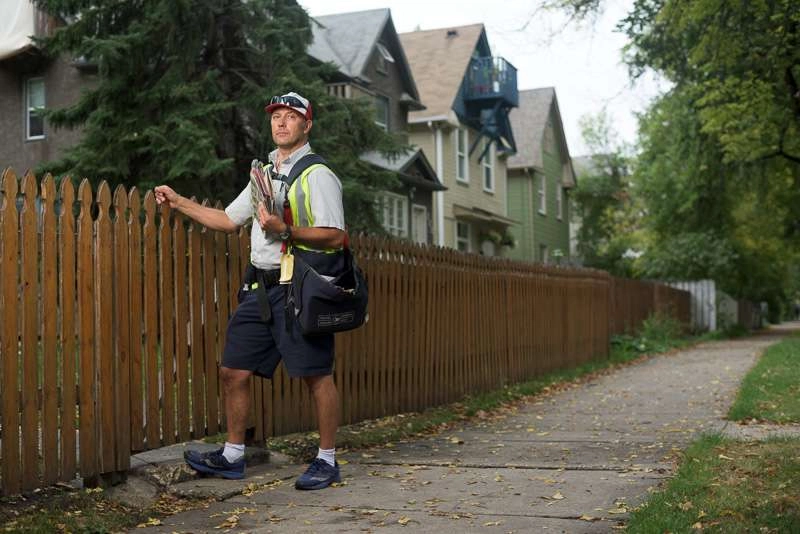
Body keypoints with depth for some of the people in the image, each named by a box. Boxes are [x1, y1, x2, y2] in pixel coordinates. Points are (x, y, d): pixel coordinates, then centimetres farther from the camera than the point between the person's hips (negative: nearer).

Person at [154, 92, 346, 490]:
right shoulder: (264, 173, 21)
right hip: (260, 287, 8)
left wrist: (285, 230, -23)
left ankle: (327, 461, 7)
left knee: (316, 374, -3)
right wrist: (178, 202, 26)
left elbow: (334, 236, -14)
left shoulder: (317, 174, -4)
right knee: (233, 370, 7)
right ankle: (232, 456, 19)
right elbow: (228, 220, 28)